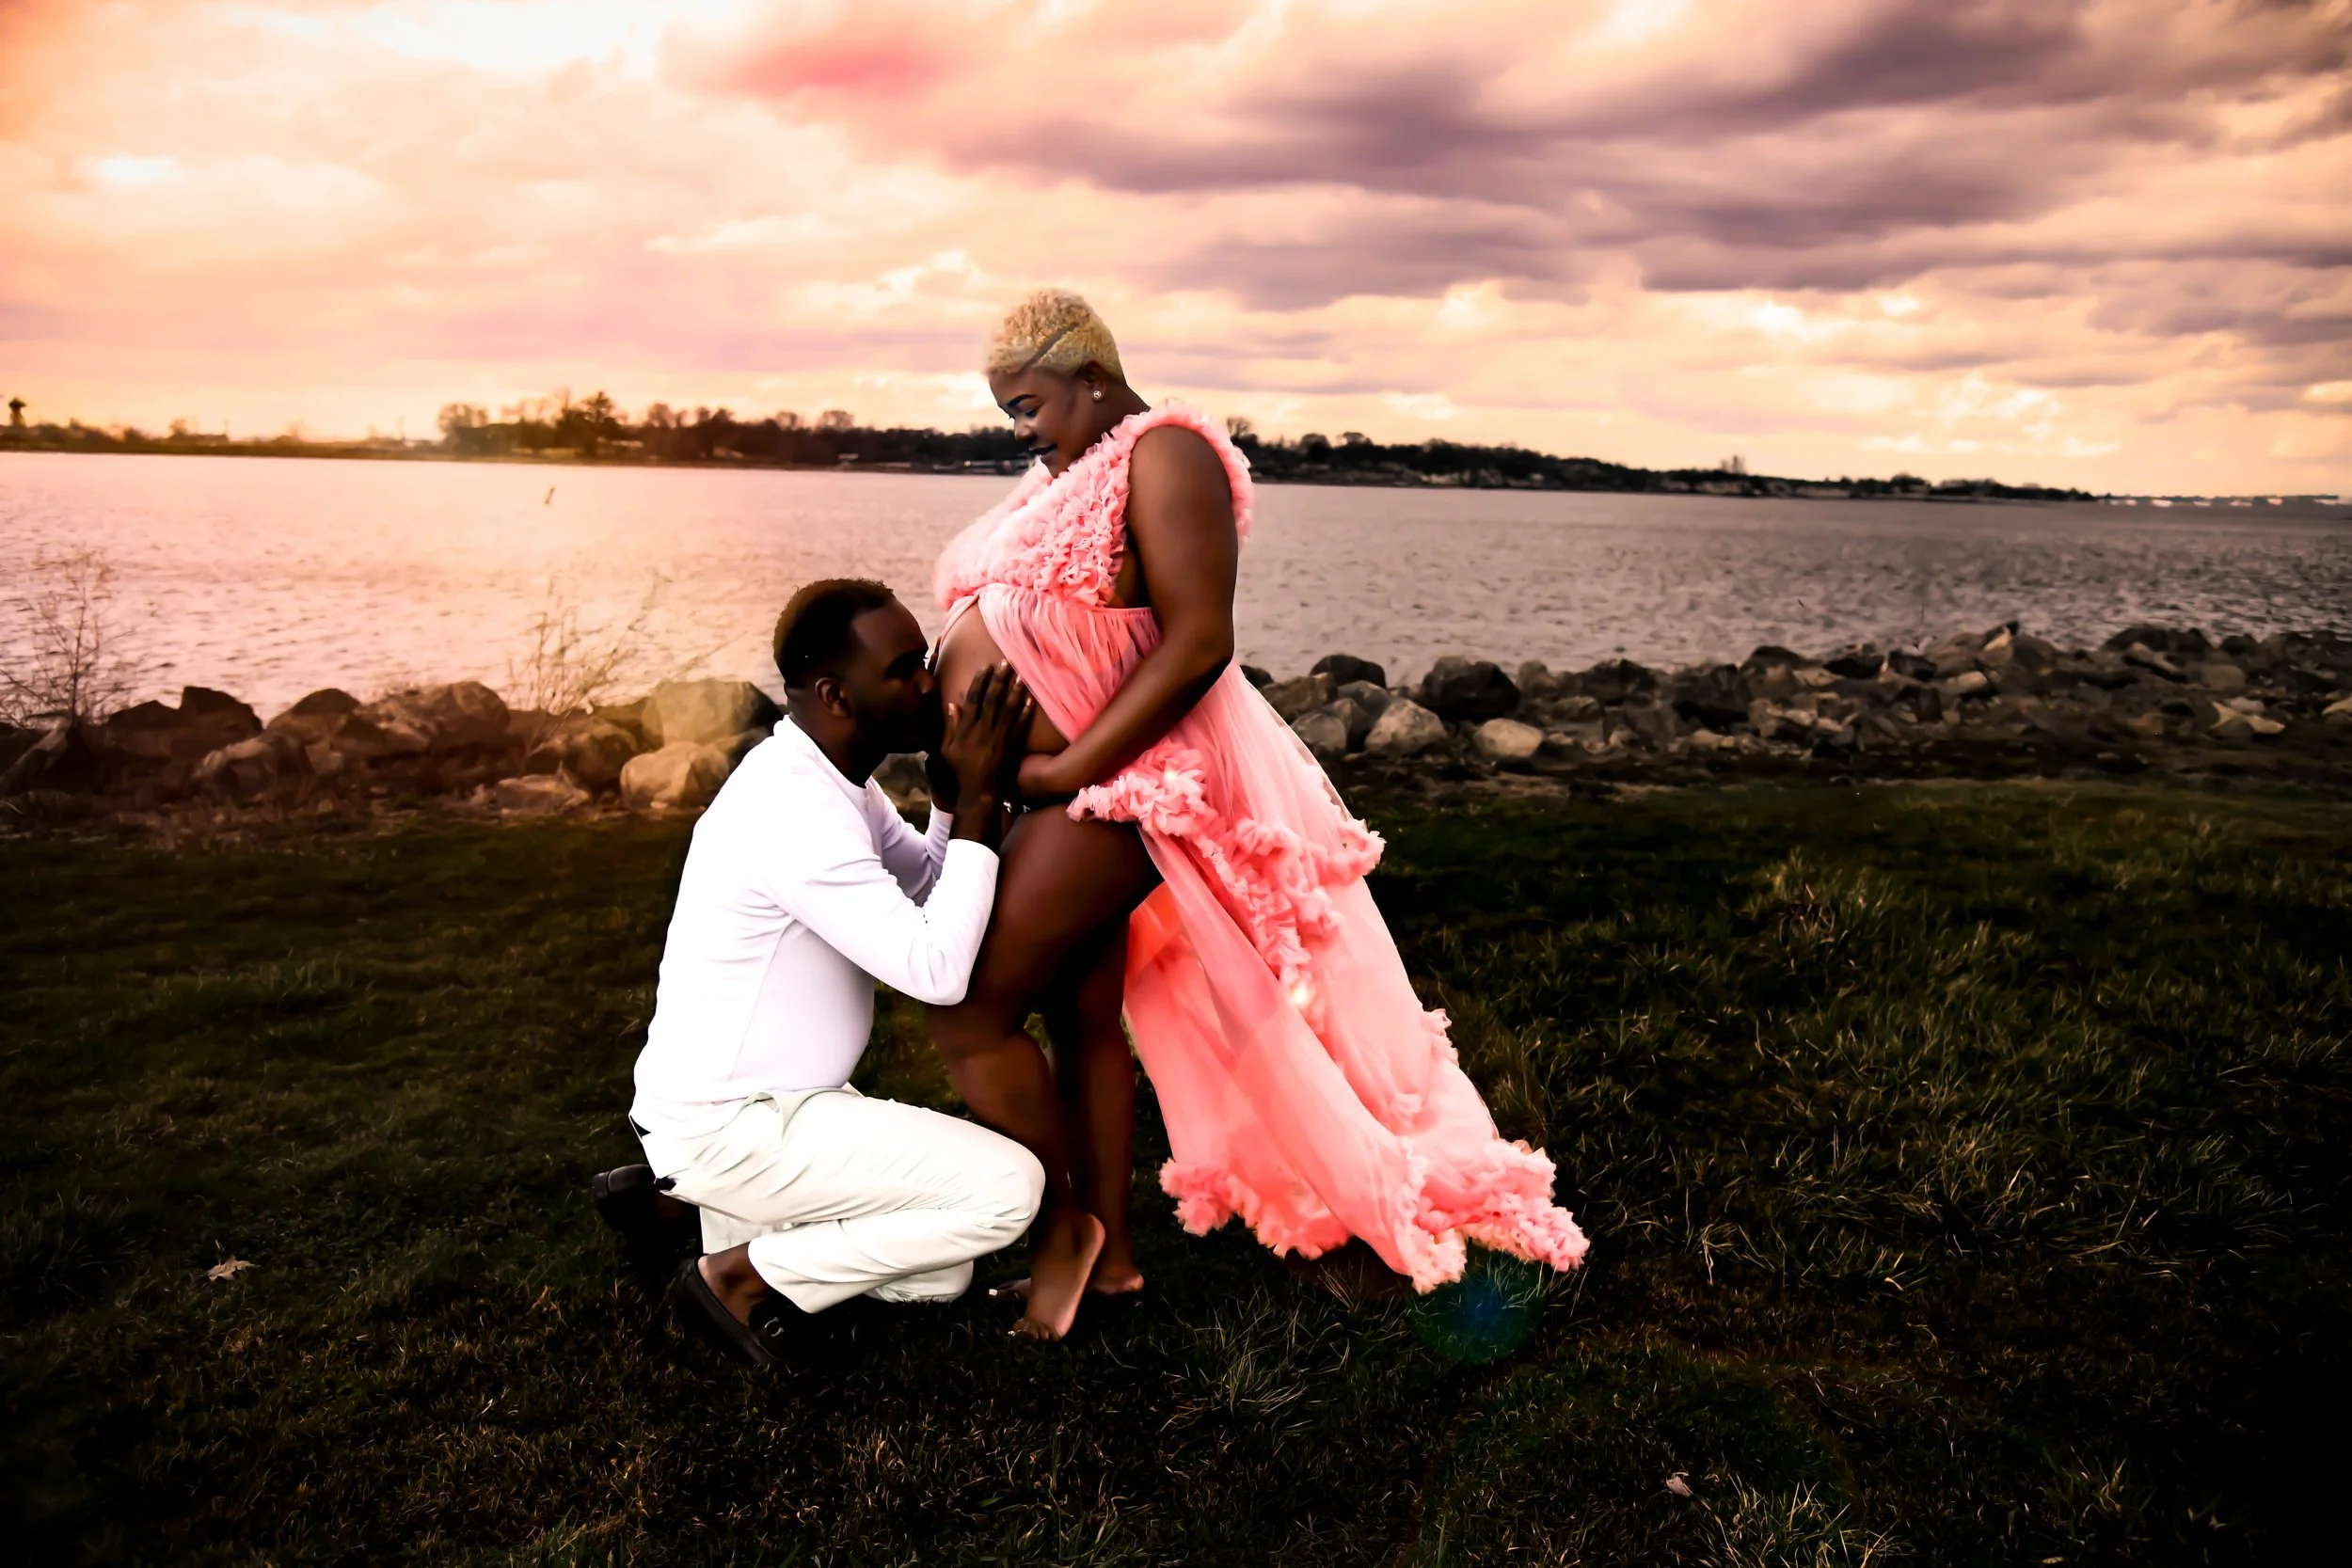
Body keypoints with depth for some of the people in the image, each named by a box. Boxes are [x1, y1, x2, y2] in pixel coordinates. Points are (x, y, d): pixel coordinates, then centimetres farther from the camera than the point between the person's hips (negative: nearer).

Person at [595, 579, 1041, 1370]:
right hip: (730, 1125, -10)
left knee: (940, 1275, 12)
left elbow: (928, 890, 10)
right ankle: (744, 1272, -4)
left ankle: (687, 1195, 16)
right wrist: (977, 804, -23)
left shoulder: (832, 778, 3)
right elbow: (937, 969, -29)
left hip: (771, 1101, 10)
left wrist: (953, 795, -7)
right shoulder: (793, 808, -27)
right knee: (1007, 1187, -17)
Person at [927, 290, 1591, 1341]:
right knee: (1080, 1017, 13)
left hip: (1123, 781, -9)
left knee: (971, 1019, -9)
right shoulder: (1065, 472, 15)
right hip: (1068, 789, 9)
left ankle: (1063, 1223, 11)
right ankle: (1108, 1254, 25)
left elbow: (1198, 644, -21)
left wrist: (1068, 768, -22)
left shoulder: (1164, 456, -13)